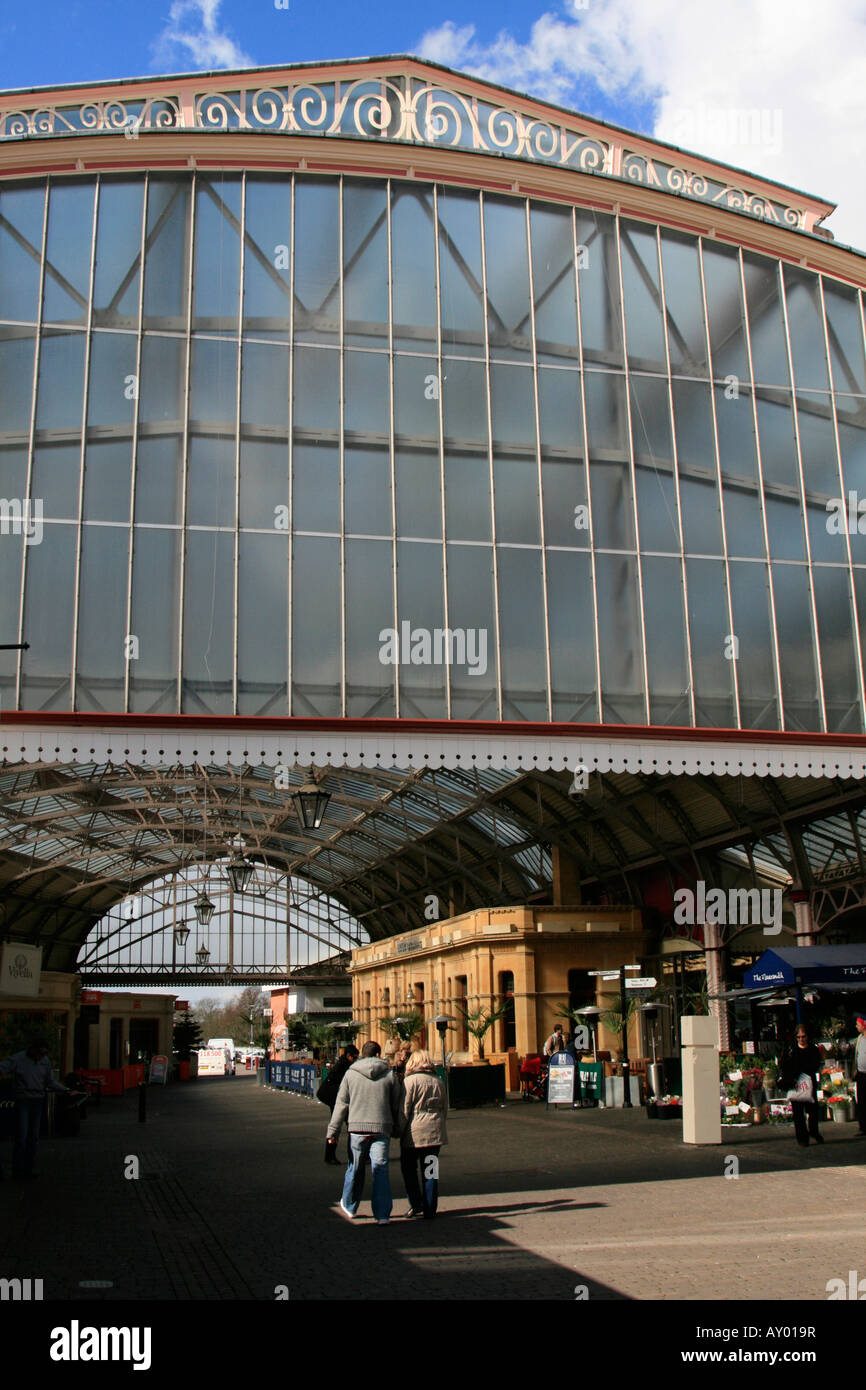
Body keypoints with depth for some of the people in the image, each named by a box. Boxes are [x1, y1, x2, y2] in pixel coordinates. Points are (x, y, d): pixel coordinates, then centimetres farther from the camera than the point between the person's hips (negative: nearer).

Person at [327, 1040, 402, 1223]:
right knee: (381, 1170, 2)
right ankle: (383, 1214, -1)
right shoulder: (390, 1075, 6)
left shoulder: (350, 1074, 4)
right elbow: (396, 1105, 9)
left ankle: (349, 1207, 31)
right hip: (382, 1129, 0)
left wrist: (333, 1131, 3)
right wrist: (397, 1128, 19)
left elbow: (341, 1104, 2)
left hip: (357, 1128, 0)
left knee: (355, 1169, 15)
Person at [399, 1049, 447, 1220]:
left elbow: (404, 1110, -10)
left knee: (408, 1169, 12)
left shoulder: (411, 1081, -8)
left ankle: (416, 1204, 4)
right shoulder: (439, 1082, 9)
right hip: (434, 1133, 5)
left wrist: (399, 1131, -3)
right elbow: (445, 1109, 15)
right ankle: (429, 1210, 9)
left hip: (414, 1132, -4)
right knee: (431, 1172, 8)